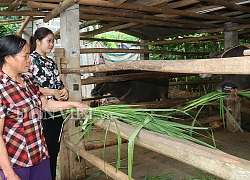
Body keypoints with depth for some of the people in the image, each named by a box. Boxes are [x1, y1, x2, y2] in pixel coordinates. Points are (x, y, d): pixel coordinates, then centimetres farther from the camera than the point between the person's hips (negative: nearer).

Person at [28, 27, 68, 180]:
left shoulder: (51, 62, 16)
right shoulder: (31, 59, -6)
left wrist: (64, 90, -5)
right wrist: (53, 92, -17)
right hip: (42, 113, -7)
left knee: (54, 149, 15)